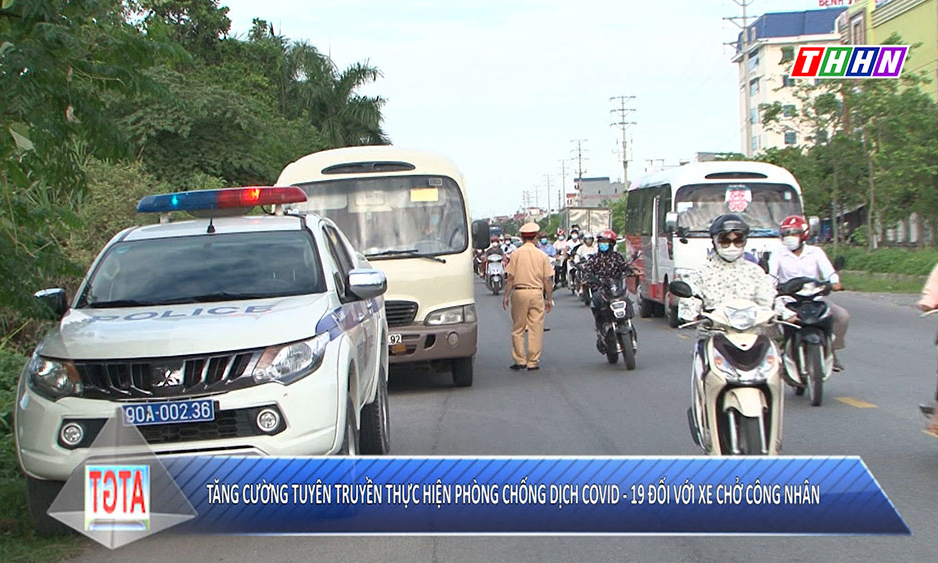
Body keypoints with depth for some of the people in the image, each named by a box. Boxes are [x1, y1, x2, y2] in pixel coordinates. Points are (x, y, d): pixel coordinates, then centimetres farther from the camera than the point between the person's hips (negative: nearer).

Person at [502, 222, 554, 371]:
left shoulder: (516, 254, -1)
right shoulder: (542, 255, 2)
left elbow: (511, 277, -3)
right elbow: (547, 280, 3)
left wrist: (506, 296, 4)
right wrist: (549, 298, 11)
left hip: (520, 292, -1)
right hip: (537, 293, 1)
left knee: (518, 329, 8)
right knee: (536, 329, 4)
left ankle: (520, 360, 7)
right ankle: (533, 362, 5)